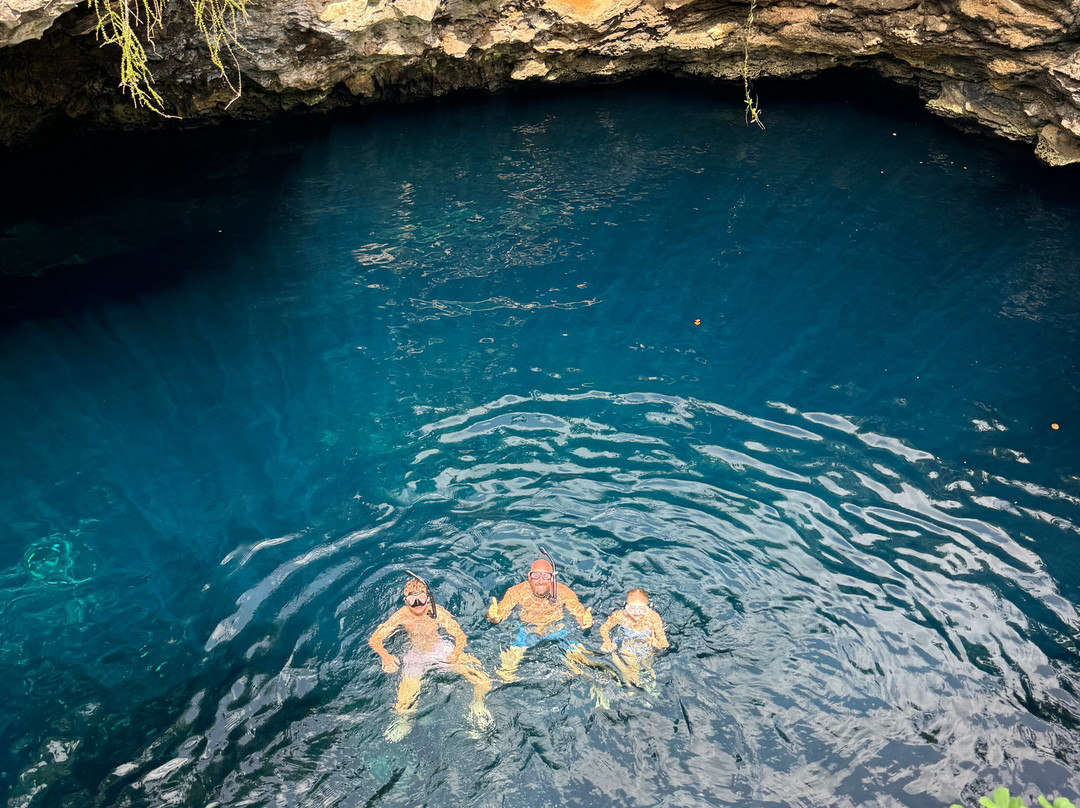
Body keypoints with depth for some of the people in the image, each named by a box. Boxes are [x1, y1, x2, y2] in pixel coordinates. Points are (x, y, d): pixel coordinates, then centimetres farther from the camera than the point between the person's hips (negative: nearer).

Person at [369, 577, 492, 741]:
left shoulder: (437, 612, -20)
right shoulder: (402, 616, -20)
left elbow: (460, 635, -12)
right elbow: (374, 639, -14)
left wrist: (458, 650, -33)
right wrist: (385, 656, -33)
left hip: (442, 650, 0)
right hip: (416, 658, 0)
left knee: (482, 681, -16)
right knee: (404, 708, -14)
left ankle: (477, 706, 17)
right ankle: (404, 721, 24)